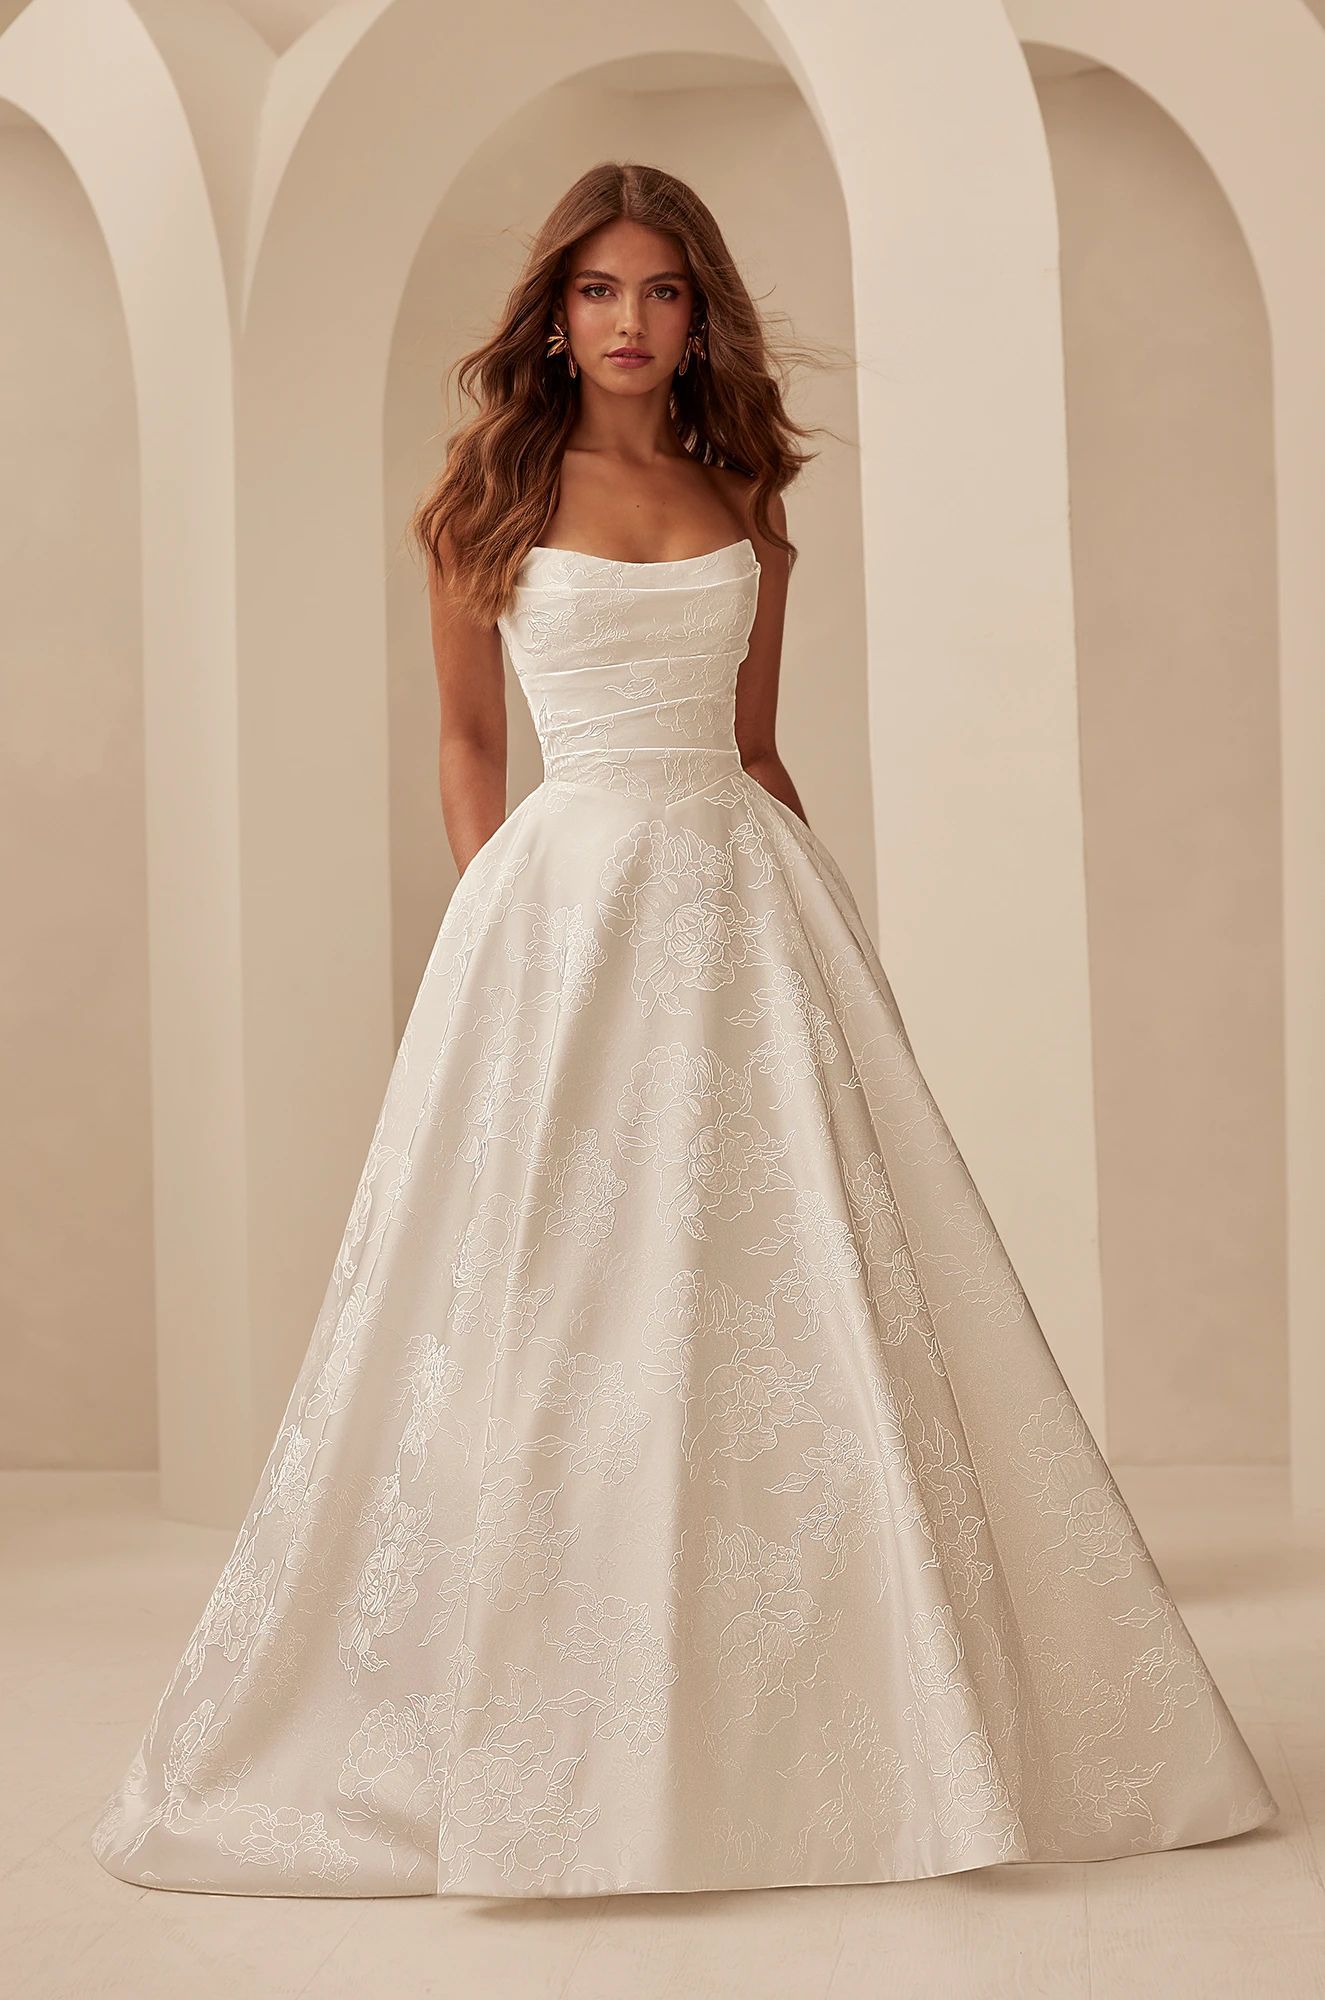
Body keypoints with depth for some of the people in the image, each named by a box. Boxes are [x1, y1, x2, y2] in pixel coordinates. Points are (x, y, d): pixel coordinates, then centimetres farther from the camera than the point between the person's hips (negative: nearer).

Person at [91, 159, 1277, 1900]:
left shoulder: (744, 503, 14)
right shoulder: (487, 498, 6)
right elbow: (467, 736, 9)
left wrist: (812, 907, 9)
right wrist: (494, 916, -1)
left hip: (747, 901, 3)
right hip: (564, 902, -3)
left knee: (804, 1295, 0)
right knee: (551, 1311, -3)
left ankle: (820, 1729, 11)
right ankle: (542, 1748, 8)